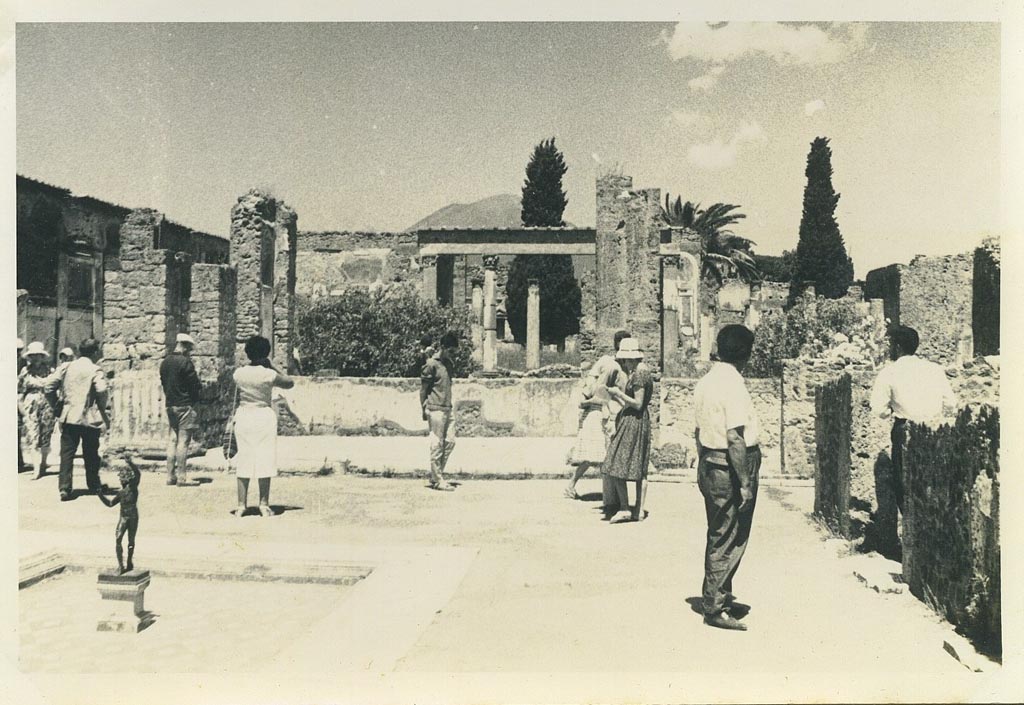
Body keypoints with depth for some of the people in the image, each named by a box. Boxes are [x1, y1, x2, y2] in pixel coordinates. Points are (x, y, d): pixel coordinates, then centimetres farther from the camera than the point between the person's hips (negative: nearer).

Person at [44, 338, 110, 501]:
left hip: (69, 416, 3)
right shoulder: (95, 370, -6)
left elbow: (49, 385, 2)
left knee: (67, 453, 5)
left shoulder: (66, 367, 7)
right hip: (89, 418, -3)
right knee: (91, 453, 12)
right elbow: (101, 391, -22)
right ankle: (93, 485, 24)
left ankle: (64, 488, -3)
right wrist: (102, 409, -5)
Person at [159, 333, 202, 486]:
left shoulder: (164, 362, 10)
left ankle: (170, 476, 12)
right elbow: (195, 384, -13)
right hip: (185, 406, -7)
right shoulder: (185, 362, -14)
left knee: (172, 440, 10)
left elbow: (163, 383, 15)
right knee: (183, 441, -4)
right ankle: (182, 476, -3)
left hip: (170, 405, 7)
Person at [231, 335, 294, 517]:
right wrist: (273, 366, 4)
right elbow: (290, 383, 4)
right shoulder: (269, 374, -11)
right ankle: (264, 504, 6)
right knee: (264, 460, 4)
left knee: (243, 461, 8)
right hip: (264, 416, -3)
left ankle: (242, 504, 10)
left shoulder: (239, 373, -2)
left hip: (243, 416, 3)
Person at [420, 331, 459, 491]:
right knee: (437, 445, -3)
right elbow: (423, 389, -7)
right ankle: (437, 480, 4)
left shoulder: (448, 363, 14)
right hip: (436, 409, -8)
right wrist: (424, 410, -7)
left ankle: (435, 476, 15)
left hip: (447, 409, 8)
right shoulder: (431, 365, -9)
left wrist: (449, 406, 16)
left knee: (450, 442, 6)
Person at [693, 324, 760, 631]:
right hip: (730, 469, -9)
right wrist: (745, 483, -19)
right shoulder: (733, 385, -18)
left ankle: (716, 596, 31)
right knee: (729, 540, 0)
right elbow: (735, 439, -22)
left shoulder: (705, 382, 9)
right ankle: (716, 608, 8)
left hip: (709, 465, 9)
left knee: (718, 536, 19)